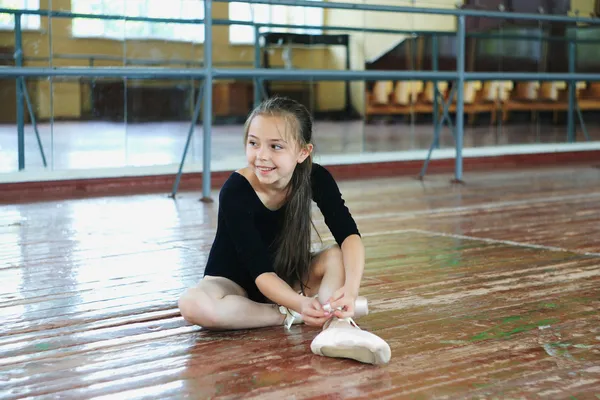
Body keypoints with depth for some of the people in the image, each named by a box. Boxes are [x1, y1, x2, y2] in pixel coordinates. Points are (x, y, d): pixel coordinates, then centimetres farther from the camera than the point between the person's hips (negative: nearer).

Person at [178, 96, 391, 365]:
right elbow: (261, 271, -32)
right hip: (235, 282, -3)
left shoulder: (316, 178, -18)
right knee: (193, 305, -36)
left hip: (289, 278, 3)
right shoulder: (235, 191, -29)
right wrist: (300, 305, -50)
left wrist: (350, 288, -48)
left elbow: (349, 235, -29)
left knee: (338, 255, -24)